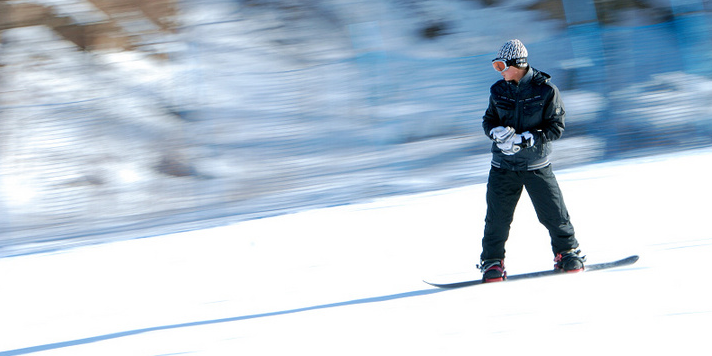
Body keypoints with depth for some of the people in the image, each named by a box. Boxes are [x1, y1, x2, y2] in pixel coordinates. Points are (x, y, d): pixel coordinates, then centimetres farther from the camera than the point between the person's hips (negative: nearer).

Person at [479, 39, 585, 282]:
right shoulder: (498, 91, 4)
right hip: (503, 166, 2)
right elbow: (488, 121, 12)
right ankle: (492, 261, 12)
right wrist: (499, 132, -12)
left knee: (553, 213, 1)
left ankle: (567, 252, 21)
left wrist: (525, 139, -19)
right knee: (497, 217, -1)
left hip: (537, 166, -2)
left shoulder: (546, 91, -8)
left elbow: (556, 127, -8)